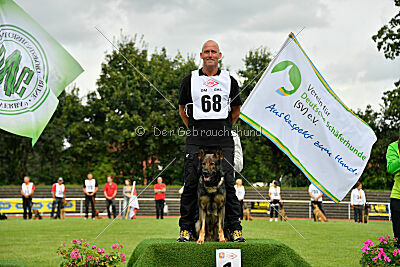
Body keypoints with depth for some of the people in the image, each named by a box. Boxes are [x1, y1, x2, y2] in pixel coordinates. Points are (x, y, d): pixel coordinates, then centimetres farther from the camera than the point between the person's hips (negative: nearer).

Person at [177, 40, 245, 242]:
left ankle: (234, 229, 2)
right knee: (191, 184, -3)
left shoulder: (229, 81, 11)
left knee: (228, 184, -3)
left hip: (223, 142, 0)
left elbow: (236, 110, 22)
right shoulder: (189, 81, 9)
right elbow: (182, 109, 20)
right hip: (195, 142, 0)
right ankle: (186, 229, 4)